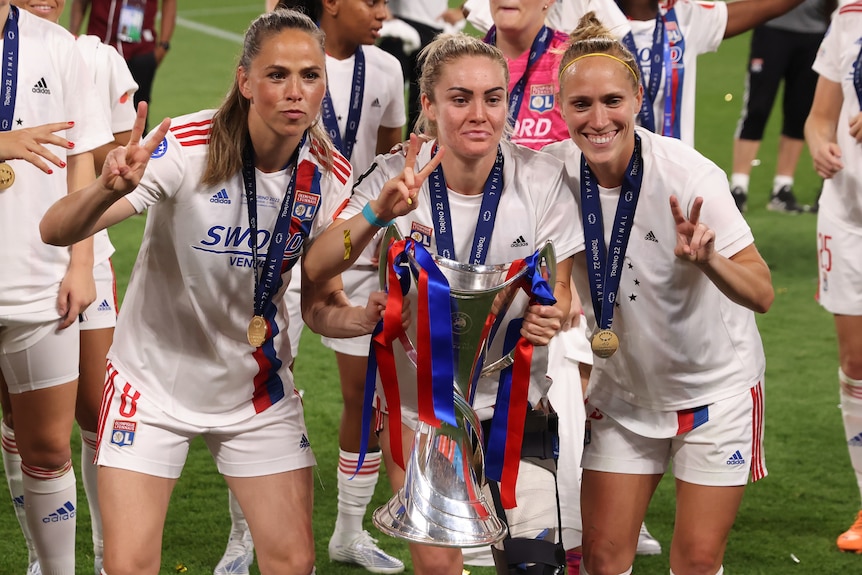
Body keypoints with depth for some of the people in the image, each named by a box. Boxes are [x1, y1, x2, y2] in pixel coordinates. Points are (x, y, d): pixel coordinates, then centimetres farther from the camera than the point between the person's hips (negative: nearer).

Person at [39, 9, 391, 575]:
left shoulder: (329, 177, -11)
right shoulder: (186, 147, -23)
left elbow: (320, 305, -2)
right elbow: (56, 230, -30)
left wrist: (364, 317, -25)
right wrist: (108, 188, -52)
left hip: (258, 389, 3)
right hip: (155, 383, -3)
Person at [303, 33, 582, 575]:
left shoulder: (541, 178, -16)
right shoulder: (400, 176, -17)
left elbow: (559, 285, -4)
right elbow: (317, 268, -25)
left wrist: (550, 316, -28)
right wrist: (378, 212, -42)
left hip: (512, 394, 0)